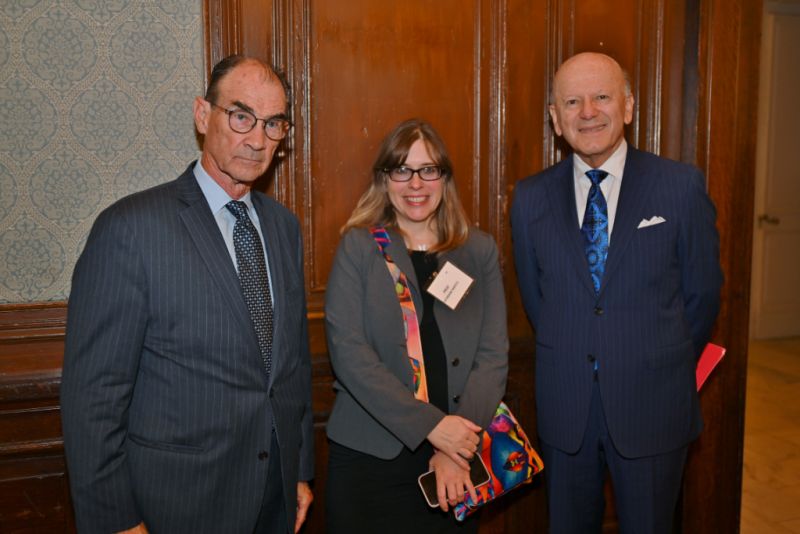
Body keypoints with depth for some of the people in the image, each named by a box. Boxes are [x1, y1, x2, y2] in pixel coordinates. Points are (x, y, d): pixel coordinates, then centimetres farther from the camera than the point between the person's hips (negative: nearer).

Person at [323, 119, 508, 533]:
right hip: (368, 456, -2)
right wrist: (430, 425, -17)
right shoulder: (358, 246, -2)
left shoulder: (480, 250, 4)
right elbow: (347, 351, -11)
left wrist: (458, 451, -12)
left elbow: (493, 354, -1)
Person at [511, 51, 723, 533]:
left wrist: (665, 369, 8)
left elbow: (702, 293, 1)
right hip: (564, 408, 2)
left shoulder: (682, 186, -7)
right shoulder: (530, 198, -1)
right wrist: (568, 361, 8)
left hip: (652, 405, -1)